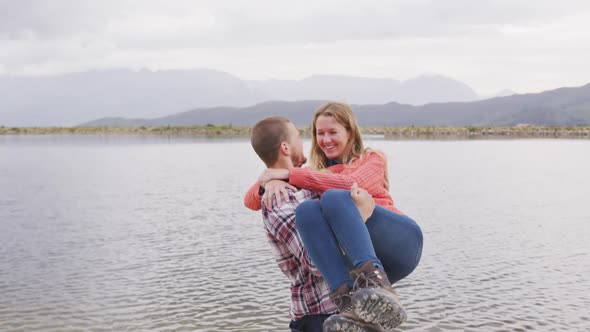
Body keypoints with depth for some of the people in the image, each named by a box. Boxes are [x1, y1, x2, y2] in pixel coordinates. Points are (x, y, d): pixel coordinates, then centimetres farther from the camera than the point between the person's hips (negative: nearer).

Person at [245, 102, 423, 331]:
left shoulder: (373, 159, 19)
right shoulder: (314, 176, 26)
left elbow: (352, 185, -7)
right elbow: (251, 201, 16)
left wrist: (290, 173, -9)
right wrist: (271, 182, -7)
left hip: (401, 240, -2)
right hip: (356, 259, 2)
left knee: (333, 197, -27)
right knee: (307, 209, -26)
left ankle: (378, 285, -49)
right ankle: (350, 302, -45)